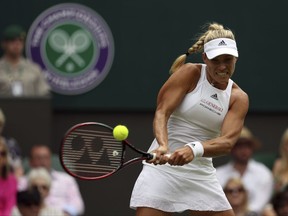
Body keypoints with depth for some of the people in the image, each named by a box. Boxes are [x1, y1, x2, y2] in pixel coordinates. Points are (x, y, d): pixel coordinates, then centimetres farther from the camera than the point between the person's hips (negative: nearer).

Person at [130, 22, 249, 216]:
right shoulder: (190, 74, -4)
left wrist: (194, 150, -33)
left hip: (202, 176, 4)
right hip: (163, 169, -4)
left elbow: (227, 142, -13)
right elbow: (162, 112, -14)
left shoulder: (239, 98, 3)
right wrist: (163, 146, -35)